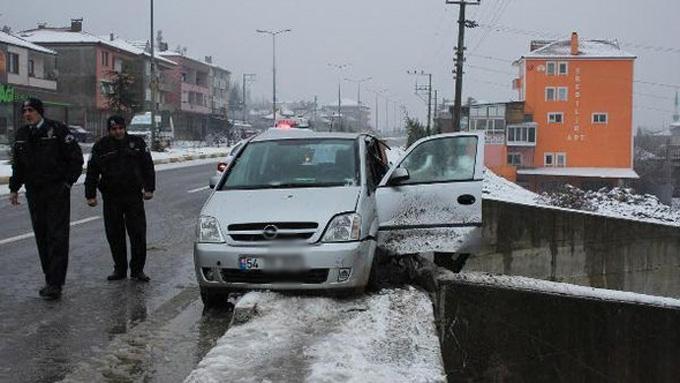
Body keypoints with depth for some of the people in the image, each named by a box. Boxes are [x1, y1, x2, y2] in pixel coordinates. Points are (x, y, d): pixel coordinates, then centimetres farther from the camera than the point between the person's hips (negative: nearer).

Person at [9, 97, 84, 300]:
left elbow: (76, 158, -5)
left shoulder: (58, 130, -7)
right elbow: (17, 165, 20)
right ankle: (51, 280, 17)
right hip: (34, 193, 6)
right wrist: (14, 188, 14)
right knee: (42, 238, 8)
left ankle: (55, 284, -9)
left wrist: (68, 182, -9)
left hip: (57, 193, -6)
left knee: (57, 237, -8)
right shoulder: (21, 135, 10)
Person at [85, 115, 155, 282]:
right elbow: (92, 172, 5)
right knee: (114, 235, 4)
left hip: (134, 195, 0)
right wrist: (90, 195, 0)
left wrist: (149, 188, 1)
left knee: (138, 233, -3)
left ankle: (137, 269, 7)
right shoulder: (101, 147, 4)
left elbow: (148, 167, 8)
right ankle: (119, 269, 16)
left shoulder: (137, 143, 5)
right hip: (111, 198, 1)